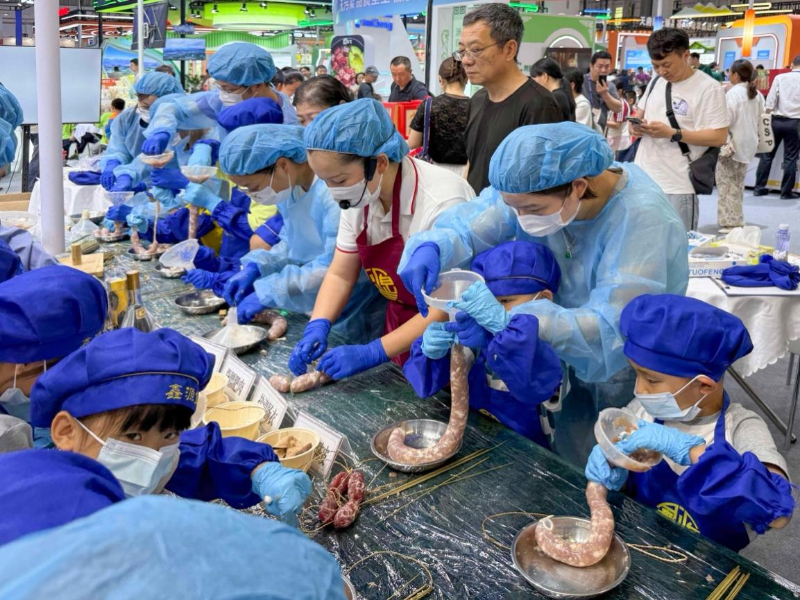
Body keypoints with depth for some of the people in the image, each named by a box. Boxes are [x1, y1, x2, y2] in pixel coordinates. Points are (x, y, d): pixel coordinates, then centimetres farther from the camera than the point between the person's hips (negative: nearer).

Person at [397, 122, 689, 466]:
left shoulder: (641, 220, -31)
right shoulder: (534, 189, -15)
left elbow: (613, 331, -36)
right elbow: (466, 227, -11)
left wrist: (510, 319, -46)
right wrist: (430, 248, -35)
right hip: (576, 368, 5)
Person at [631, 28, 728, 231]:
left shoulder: (708, 88, -11)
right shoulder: (656, 82, 10)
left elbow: (719, 137, -15)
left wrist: (672, 133, -21)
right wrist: (635, 123, 0)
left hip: (678, 186, -6)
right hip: (643, 178, 7)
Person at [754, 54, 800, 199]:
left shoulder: (780, 77, 1)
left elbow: (770, 101, -3)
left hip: (776, 120, 1)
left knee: (767, 154, 10)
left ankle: (759, 187, 12)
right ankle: (786, 191, 8)